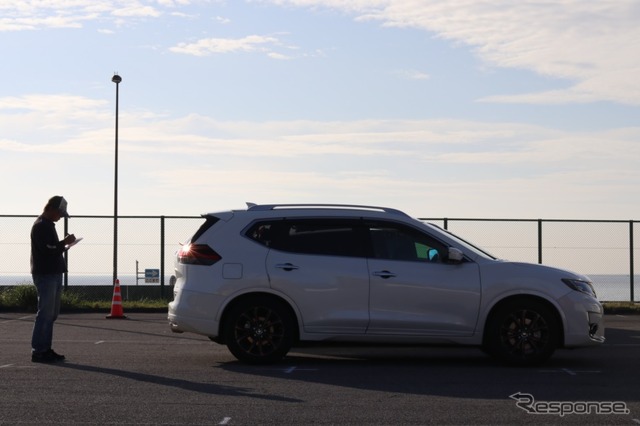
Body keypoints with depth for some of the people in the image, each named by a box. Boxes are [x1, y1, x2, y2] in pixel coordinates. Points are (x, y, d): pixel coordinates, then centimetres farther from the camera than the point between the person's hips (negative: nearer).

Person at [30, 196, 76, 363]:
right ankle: (38, 351, -6)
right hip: (45, 275, -10)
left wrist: (63, 245, 9)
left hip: (54, 274, 11)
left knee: (51, 314, 13)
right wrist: (65, 243, -11)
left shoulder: (48, 225, 19)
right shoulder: (40, 226, -12)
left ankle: (45, 349, 18)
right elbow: (48, 250, -20)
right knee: (45, 314, -9)